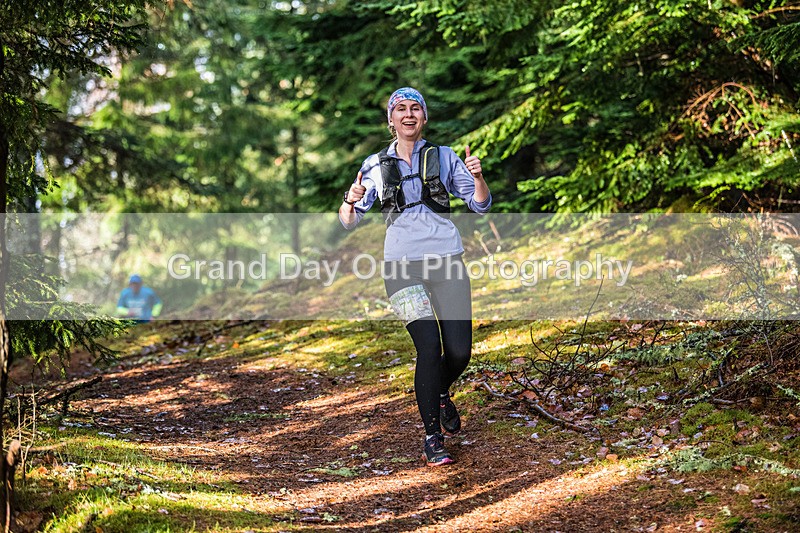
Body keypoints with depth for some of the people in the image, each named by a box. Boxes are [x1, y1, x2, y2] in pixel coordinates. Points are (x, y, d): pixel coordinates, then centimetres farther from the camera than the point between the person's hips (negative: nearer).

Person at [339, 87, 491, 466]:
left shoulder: (443, 157, 10)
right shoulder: (375, 166, 10)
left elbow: (480, 205, 6)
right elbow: (349, 222, 9)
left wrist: (477, 178, -14)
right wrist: (350, 202, -13)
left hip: (447, 262, 1)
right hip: (402, 265, -1)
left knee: (459, 351, -5)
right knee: (429, 346, -15)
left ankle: (440, 394, 31)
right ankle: (432, 438, -2)